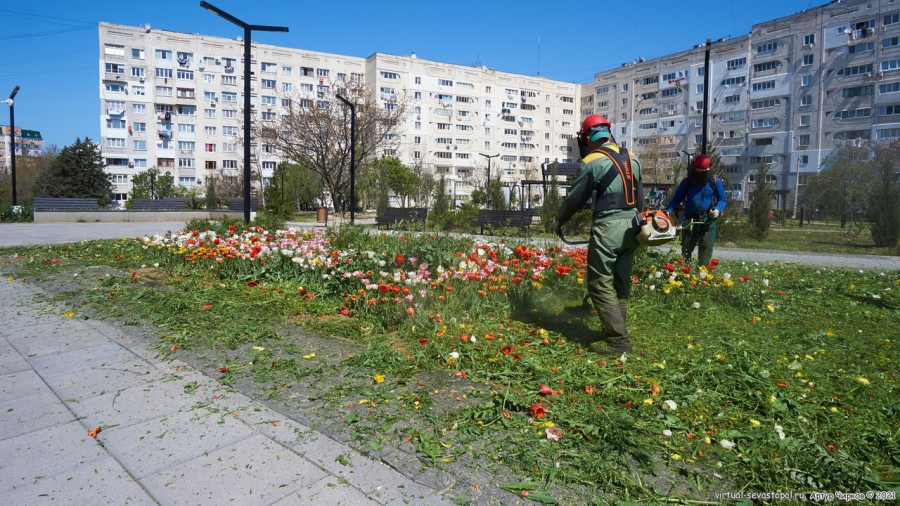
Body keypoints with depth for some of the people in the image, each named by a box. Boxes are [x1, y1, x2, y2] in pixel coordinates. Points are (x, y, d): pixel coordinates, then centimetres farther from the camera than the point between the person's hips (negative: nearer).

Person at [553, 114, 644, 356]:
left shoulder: (591, 162, -10)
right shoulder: (632, 158, 11)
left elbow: (575, 198, -3)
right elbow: (640, 196, 19)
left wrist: (558, 221, 13)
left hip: (607, 228, -8)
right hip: (631, 227, 8)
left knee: (601, 286, -1)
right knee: (621, 284, 15)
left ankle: (617, 340, -1)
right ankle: (616, 330, 25)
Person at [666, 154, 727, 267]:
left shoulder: (715, 182, -1)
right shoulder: (686, 182, 1)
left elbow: (723, 199, 7)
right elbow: (677, 198, 6)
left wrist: (718, 209, -13)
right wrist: (668, 211, -10)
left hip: (708, 219, -1)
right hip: (690, 219, 1)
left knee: (706, 246, -3)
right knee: (686, 246, 7)